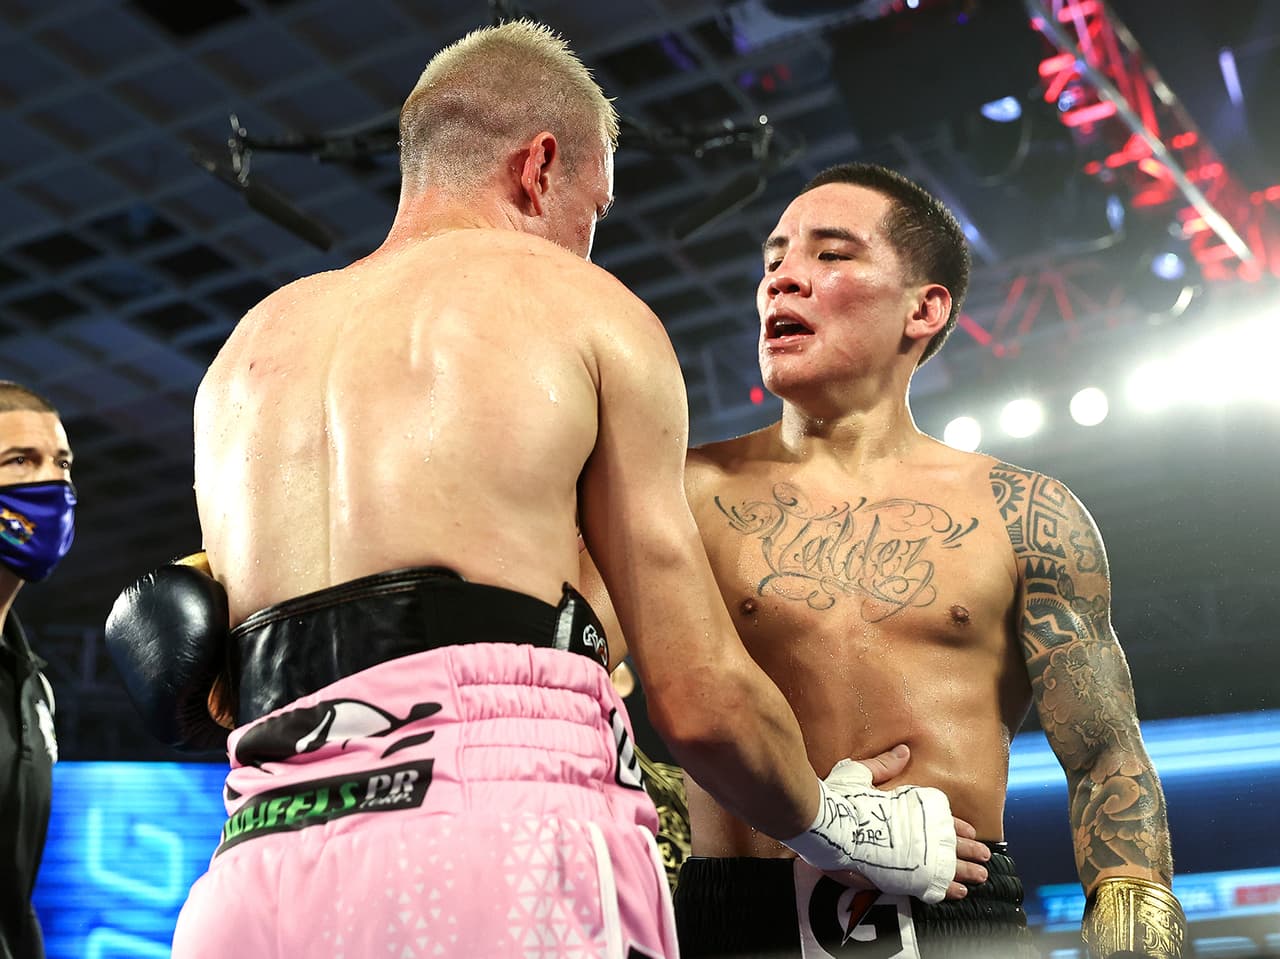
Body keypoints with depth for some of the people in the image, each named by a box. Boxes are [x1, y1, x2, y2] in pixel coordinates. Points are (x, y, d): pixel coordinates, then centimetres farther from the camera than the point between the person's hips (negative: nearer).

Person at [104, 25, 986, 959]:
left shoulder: (248, 353, 23)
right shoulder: (584, 307, 9)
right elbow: (702, 697, 4)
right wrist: (846, 826, 23)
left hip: (256, 879, 5)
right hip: (504, 854, -5)